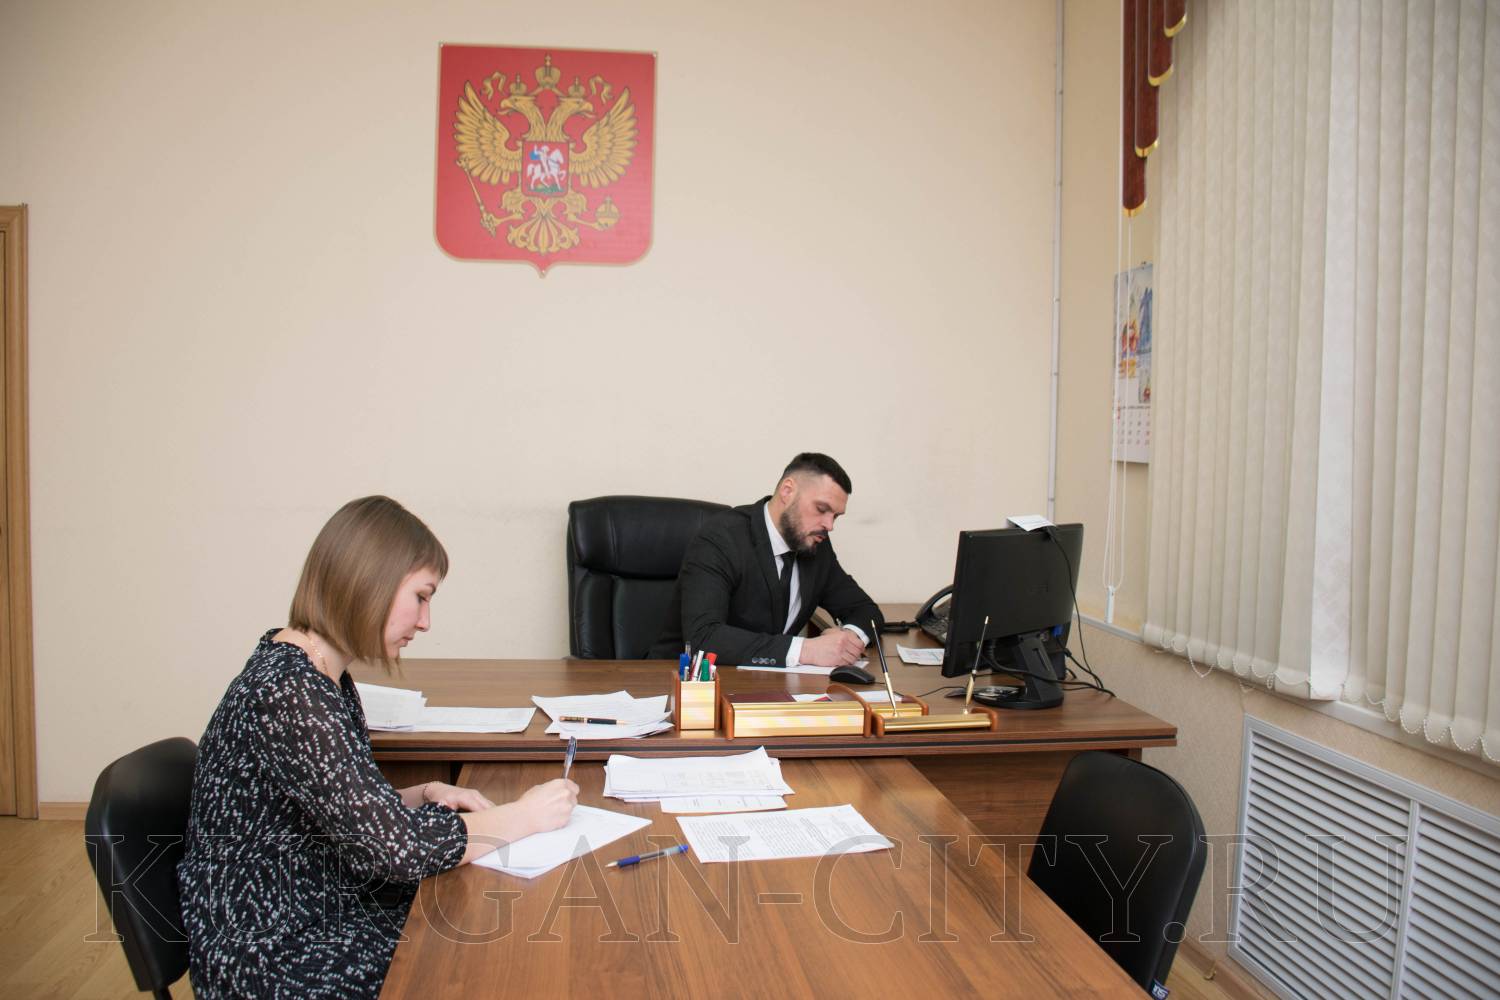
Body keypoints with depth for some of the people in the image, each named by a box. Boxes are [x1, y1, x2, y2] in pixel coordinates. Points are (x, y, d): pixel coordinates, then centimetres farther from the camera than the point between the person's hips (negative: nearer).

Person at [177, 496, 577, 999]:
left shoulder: (322, 676, 5)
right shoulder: (290, 693, -26)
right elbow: (403, 844, -28)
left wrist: (424, 796, -3)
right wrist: (526, 815, -15)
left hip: (320, 907, 8)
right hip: (272, 956, -8)